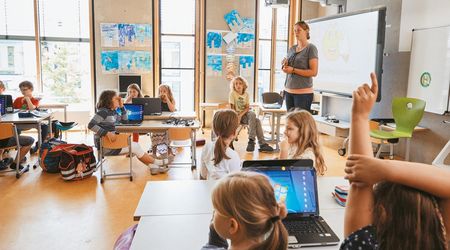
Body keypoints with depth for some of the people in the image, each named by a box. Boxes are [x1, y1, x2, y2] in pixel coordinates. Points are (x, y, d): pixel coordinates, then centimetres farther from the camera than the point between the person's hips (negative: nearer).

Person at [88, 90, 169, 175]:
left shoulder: (113, 111, 10)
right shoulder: (103, 112, -16)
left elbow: (124, 119, 23)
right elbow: (91, 125, -27)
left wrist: (122, 107, 10)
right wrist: (107, 133, -31)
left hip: (112, 142, 9)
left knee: (135, 146, 2)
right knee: (134, 147, -7)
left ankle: (151, 165, -4)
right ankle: (156, 162, 8)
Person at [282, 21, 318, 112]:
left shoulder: (311, 48, -5)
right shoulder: (291, 49, 14)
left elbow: (314, 72, -13)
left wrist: (293, 70, -16)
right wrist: (284, 66, 1)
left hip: (303, 92, -6)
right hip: (288, 91, 6)